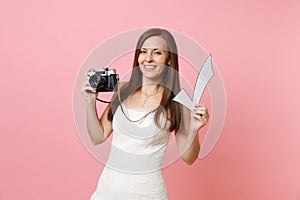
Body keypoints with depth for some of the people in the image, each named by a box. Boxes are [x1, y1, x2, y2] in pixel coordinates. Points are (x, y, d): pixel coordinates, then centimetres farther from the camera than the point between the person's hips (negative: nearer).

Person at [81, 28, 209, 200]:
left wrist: (194, 130, -22)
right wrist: (90, 102, -5)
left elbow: (188, 158, -5)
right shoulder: (122, 90, 0)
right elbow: (98, 137, 5)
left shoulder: (178, 101, -11)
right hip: (107, 185, 4)